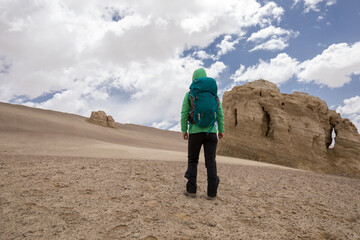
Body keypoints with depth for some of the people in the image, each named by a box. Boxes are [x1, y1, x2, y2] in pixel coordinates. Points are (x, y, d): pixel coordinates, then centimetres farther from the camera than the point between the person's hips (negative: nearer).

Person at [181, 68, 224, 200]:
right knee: (211, 162, 3)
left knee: (192, 160, 11)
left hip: (195, 132, -1)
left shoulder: (189, 94, 1)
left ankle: (191, 190, 9)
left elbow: (184, 113, -5)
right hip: (211, 131, 2)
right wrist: (221, 130, 12)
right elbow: (220, 113, 4)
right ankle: (211, 193, 1)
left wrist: (184, 130, 3)